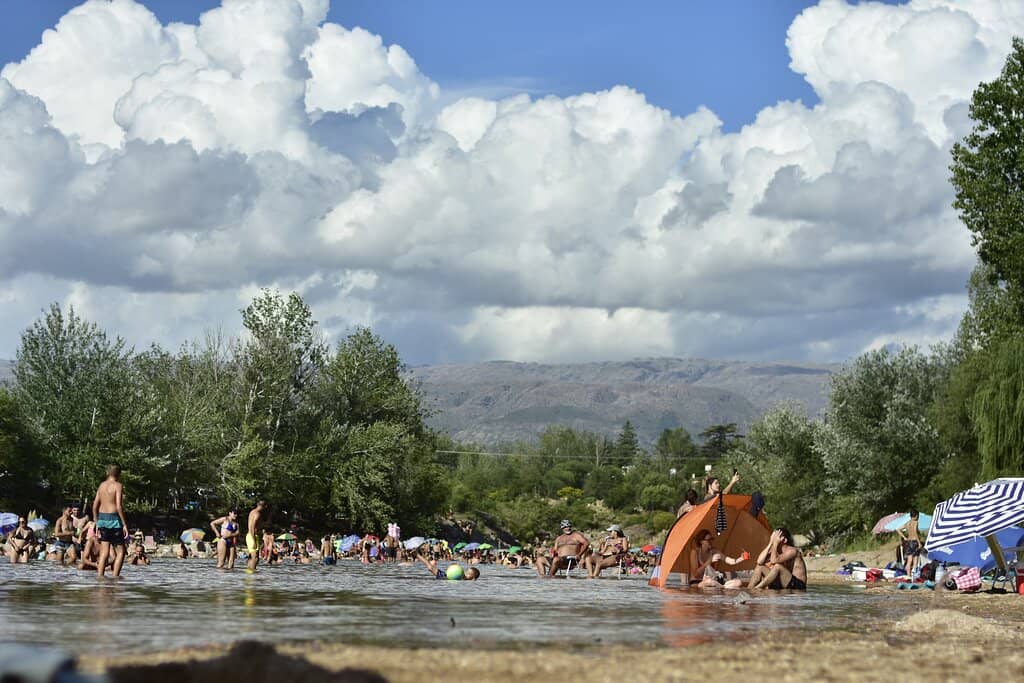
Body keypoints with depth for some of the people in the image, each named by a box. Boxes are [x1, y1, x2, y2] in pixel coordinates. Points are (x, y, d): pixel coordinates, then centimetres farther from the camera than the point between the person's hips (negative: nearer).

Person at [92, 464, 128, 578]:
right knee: (120, 551, 2)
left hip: (102, 518, 6)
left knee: (104, 552, 7)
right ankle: (115, 576, -5)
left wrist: (97, 523, 20)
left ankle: (99, 576, 1)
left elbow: (95, 506, 12)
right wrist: (124, 524, -14)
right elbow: (119, 506, -17)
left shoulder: (102, 485, 11)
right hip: (114, 519, -6)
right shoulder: (118, 486, -8)